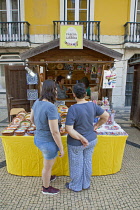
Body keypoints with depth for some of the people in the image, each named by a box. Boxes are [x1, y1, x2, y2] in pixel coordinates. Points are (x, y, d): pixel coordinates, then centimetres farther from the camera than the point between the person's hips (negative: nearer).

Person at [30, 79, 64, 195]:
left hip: (39, 138, 8)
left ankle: (46, 177, 60)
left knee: (49, 161, 34)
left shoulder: (37, 102, -5)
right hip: (49, 143, -8)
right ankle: (46, 188, 46)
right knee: (48, 166, 19)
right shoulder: (51, 107, -32)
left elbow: (32, 119, 10)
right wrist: (61, 148, -16)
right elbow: (55, 132, -29)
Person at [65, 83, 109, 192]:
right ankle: (86, 184, 44)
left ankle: (76, 186, 39)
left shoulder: (73, 109, -25)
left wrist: (81, 138, -19)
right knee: (87, 162, 23)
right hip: (92, 140, 5)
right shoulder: (92, 105, -10)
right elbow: (106, 116, 0)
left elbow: (69, 129, -28)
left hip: (76, 143, -5)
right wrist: (96, 126, 3)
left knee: (76, 165, 16)